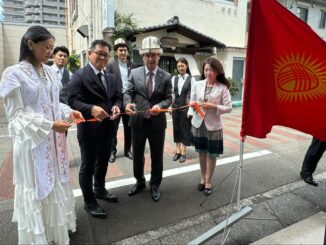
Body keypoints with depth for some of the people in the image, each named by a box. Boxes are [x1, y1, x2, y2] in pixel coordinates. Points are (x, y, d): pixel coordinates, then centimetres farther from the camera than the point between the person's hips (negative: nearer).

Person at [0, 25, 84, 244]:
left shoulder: (50, 72, 7)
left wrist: (69, 112, -5)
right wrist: (50, 125, -22)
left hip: (54, 140, 6)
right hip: (33, 141, -6)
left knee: (57, 184, 16)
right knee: (36, 189, 8)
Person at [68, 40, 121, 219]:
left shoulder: (110, 77, 13)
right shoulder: (79, 75, -11)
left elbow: (117, 97, 14)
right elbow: (72, 101, -19)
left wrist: (116, 106, -9)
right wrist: (91, 109, -36)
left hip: (107, 129, 8)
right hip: (89, 130, -7)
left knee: (103, 163, 23)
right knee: (88, 167, 9)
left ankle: (100, 190, 45)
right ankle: (89, 202, 26)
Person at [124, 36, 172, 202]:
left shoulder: (166, 76, -1)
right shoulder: (134, 73, 2)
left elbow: (169, 98, -2)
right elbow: (128, 92, 0)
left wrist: (159, 106, -23)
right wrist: (127, 103, -22)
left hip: (157, 122, -1)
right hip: (138, 121, 1)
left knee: (157, 156, 11)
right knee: (137, 154, 16)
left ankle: (155, 185, 33)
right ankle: (139, 182, 39)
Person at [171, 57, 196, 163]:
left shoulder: (191, 79, -4)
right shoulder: (174, 78, 6)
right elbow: (171, 93, 7)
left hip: (186, 108, -4)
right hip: (175, 107, 4)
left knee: (185, 129, 5)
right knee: (176, 129, 11)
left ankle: (183, 152, 16)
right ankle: (177, 151, 24)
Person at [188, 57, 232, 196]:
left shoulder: (223, 87, -9)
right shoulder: (198, 84, 1)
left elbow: (229, 108, -10)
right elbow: (192, 100, 12)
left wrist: (213, 106, -22)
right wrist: (192, 104, -10)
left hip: (213, 125, -3)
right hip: (198, 123, 3)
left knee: (212, 155, 8)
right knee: (202, 152, 15)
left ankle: (208, 181, 26)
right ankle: (203, 178, 34)